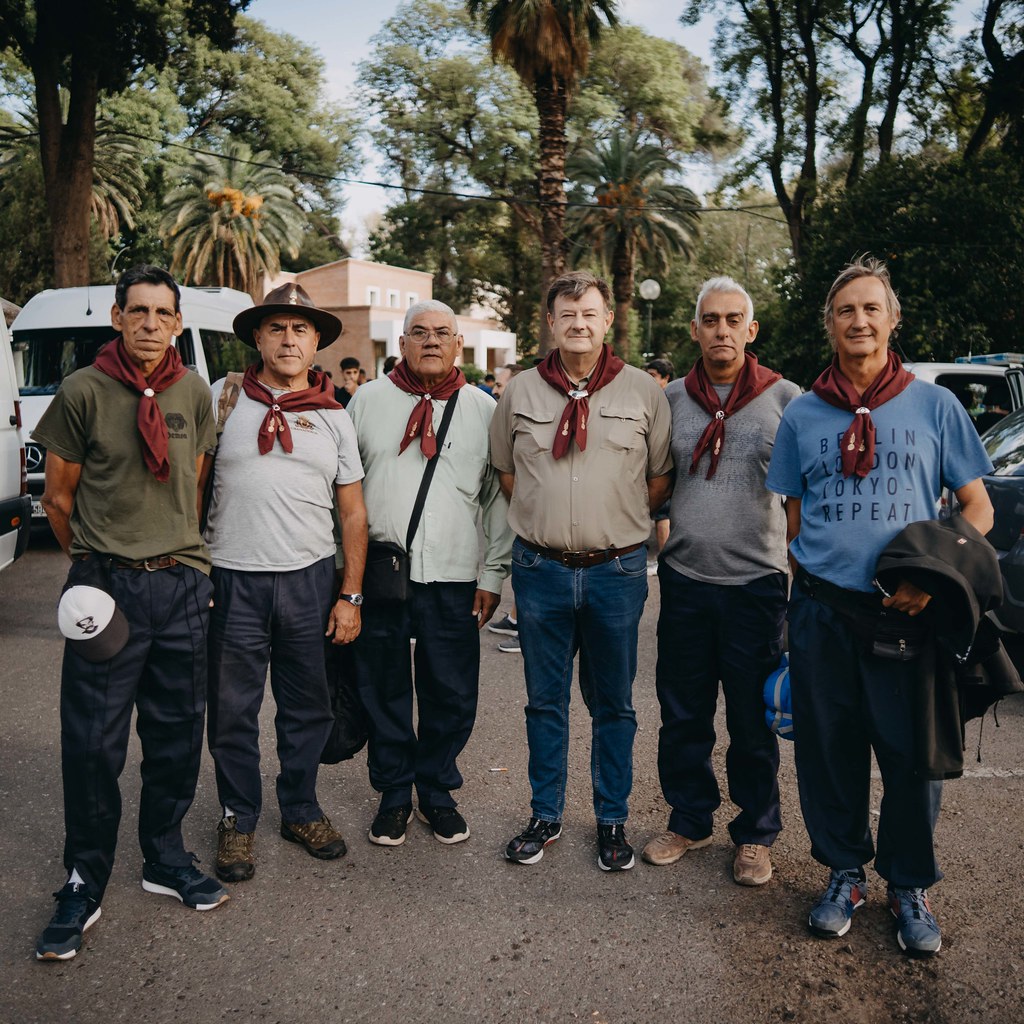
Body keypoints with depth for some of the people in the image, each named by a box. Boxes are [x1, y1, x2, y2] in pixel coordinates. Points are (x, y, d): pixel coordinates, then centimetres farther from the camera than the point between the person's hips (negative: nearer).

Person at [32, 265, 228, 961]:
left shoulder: (195, 394, 5)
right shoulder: (83, 392, -5)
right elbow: (58, 498, 3)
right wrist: (96, 560, 10)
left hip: (184, 585, 3)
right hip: (106, 587, -3)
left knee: (178, 736, 12)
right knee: (93, 744, 2)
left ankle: (166, 860, 30)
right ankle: (85, 885, 20)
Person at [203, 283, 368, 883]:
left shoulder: (334, 417, 8)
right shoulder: (224, 399, 3)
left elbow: (353, 512, 9)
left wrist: (350, 595, 3)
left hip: (310, 579, 2)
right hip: (234, 579, -1)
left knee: (308, 707, 11)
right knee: (233, 709, 7)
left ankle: (301, 810, 29)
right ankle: (239, 818, 26)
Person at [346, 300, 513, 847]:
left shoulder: (483, 409, 6)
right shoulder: (368, 400, 7)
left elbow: (499, 498, 6)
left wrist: (492, 574, 1)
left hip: (453, 580, 0)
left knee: (452, 697, 6)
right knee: (384, 693, 9)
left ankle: (436, 793, 27)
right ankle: (393, 795, 27)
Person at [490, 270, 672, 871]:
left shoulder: (644, 392, 0)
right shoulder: (521, 392, 4)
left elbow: (662, 478, 6)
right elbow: (505, 471, 14)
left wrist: (619, 519, 1)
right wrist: (547, 517, 6)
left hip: (617, 571, -1)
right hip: (540, 569, 2)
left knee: (613, 705, 11)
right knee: (545, 702, 13)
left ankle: (613, 821, 26)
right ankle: (546, 816, 28)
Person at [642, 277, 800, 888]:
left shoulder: (785, 399, -2)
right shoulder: (672, 398, 6)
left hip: (757, 581, -2)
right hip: (685, 579, 3)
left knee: (754, 720, 8)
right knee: (683, 716, 13)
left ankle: (756, 834, 26)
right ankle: (690, 820, 32)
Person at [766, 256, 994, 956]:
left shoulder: (934, 406, 3)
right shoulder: (803, 415, 8)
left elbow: (978, 507, 4)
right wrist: (808, 597, 3)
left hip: (907, 615, -1)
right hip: (823, 615, 2)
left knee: (913, 754, 6)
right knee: (828, 753, 9)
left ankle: (911, 887, 28)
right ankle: (845, 874, 30)